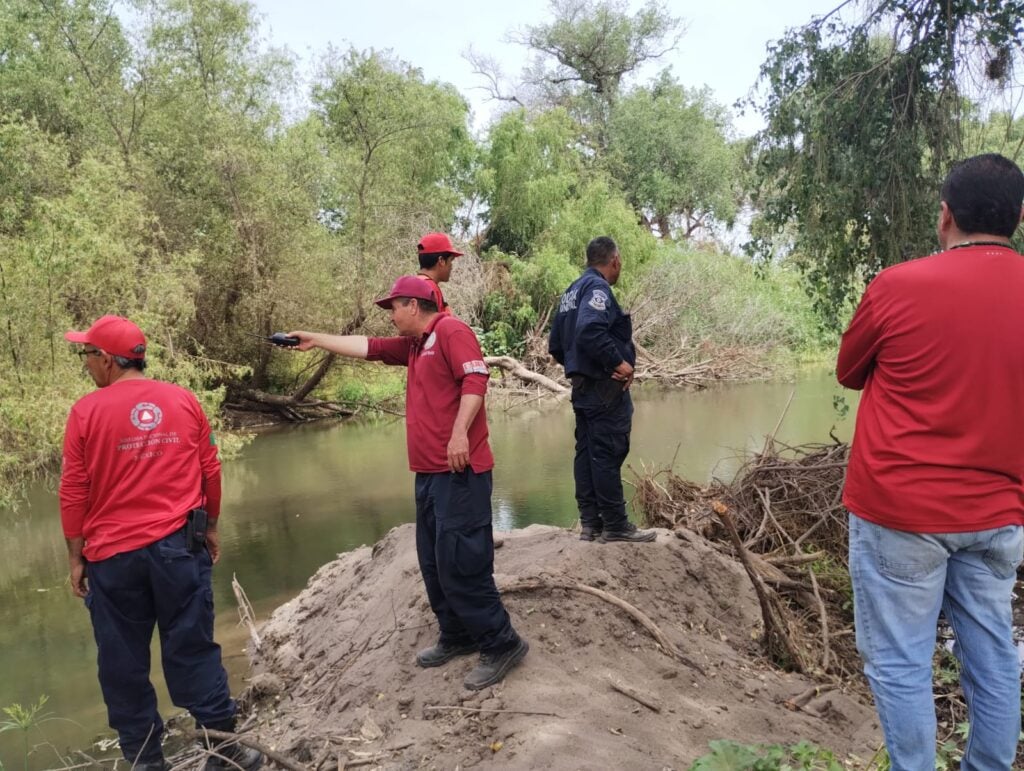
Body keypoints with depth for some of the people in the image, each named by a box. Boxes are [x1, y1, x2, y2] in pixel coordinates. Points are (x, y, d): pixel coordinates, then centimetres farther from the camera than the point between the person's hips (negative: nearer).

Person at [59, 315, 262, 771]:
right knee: (192, 649, 9)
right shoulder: (184, 400, 2)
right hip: (180, 545, 2)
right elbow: (211, 471, 6)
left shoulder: (87, 411, -6)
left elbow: (73, 493, -3)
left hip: (113, 554, -2)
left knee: (123, 662, 12)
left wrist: (76, 555, 6)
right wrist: (210, 528, 18)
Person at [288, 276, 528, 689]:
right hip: (430, 471, 10)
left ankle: (502, 644, 1)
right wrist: (316, 339, 30)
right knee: (434, 562, 14)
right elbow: (366, 346, 28)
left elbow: (475, 379, -19)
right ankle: (457, 636, 26)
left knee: (460, 563, -9)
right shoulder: (414, 345, 21)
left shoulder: (451, 331, -7)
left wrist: (459, 432, -27)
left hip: (459, 471, -10)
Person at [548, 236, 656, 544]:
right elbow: (590, 330, -30)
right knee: (608, 454, -4)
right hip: (605, 388, -9)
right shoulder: (597, 287, -12)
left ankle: (590, 523, 15)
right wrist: (618, 362, -22)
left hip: (581, 386, 9)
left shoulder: (571, 291, 16)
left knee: (586, 453, 10)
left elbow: (555, 345, 16)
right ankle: (615, 525, 1)